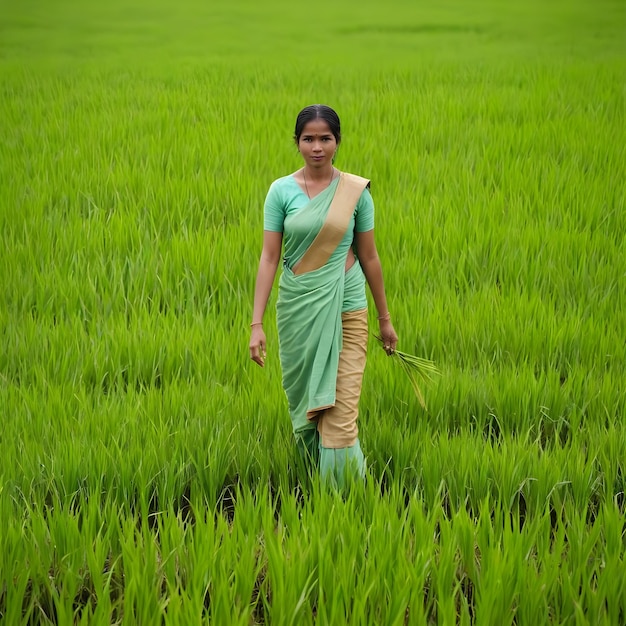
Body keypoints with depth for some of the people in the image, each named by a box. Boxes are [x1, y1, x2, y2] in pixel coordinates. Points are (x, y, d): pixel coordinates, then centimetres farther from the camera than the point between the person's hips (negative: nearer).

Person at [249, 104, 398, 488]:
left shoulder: (355, 191, 0)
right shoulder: (281, 191, 0)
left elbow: (369, 256, 6)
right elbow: (269, 257, -2)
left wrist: (385, 318, 11)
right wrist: (257, 323, -7)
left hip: (345, 310, -1)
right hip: (298, 311, 1)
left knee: (341, 409, -8)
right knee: (303, 400, 11)